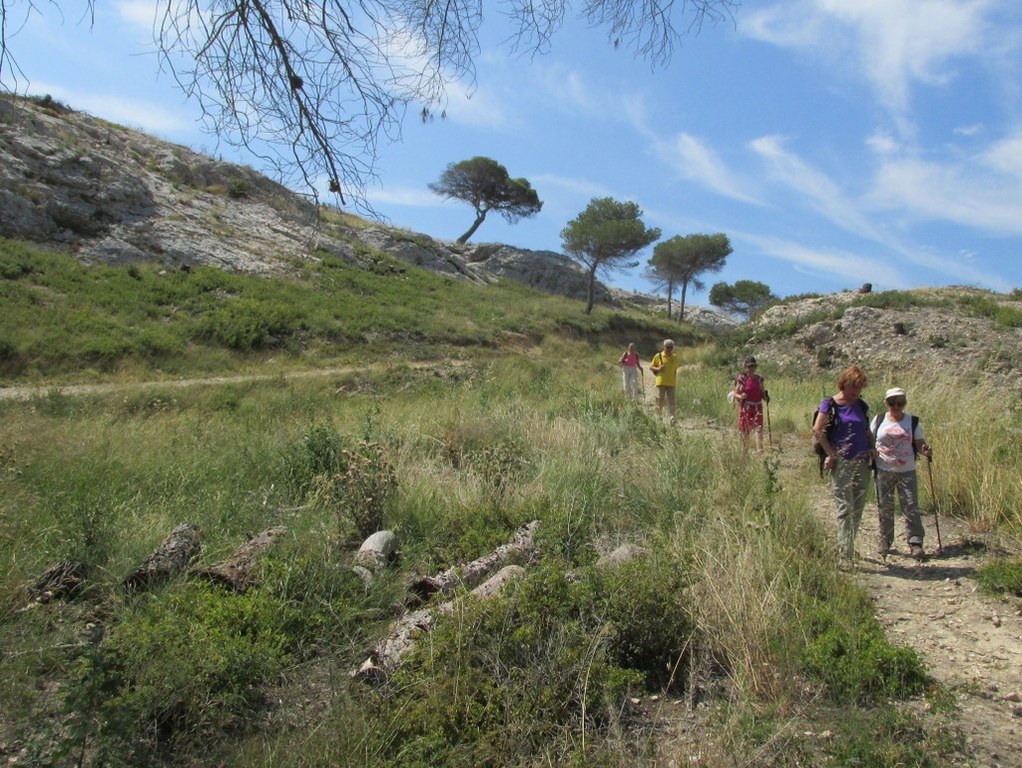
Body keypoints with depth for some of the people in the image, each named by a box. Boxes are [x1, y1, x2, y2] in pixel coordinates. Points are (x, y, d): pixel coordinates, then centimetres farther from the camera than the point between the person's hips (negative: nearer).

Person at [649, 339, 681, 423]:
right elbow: (651, 367, 6)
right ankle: (659, 415, 17)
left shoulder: (675, 357, 8)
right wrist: (657, 369, -15)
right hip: (661, 382, -1)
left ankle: (672, 417, -9)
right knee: (660, 400, -1)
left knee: (671, 400, -6)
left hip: (671, 383, 1)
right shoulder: (658, 356, 1)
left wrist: (675, 382, 16)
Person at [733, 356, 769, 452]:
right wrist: (741, 396, -24)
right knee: (745, 430, 4)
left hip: (758, 407, 3)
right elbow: (735, 394, -2)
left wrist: (766, 398, -6)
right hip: (745, 407, -2)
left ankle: (760, 450, -15)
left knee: (759, 428, -11)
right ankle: (745, 451, 17)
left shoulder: (759, 379, 8)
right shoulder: (741, 378, -3)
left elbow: (762, 393, 15)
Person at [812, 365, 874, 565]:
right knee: (845, 509, -7)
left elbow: (867, 432, 23)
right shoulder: (830, 404, -5)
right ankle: (845, 556, -4)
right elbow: (817, 430, -10)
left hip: (862, 463, 6)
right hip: (841, 464, -6)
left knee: (858, 509, 11)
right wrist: (832, 453, -11)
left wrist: (871, 449, 6)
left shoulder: (862, 405, 12)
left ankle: (848, 546, 27)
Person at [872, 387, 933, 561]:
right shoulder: (879, 420, 3)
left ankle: (915, 542, 5)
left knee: (911, 507, -2)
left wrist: (926, 451, -19)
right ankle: (884, 542, 19)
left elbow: (919, 443, 1)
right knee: (884, 507, 7)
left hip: (907, 471, 0)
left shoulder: (912, 422, 3)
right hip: (884, 470, 0)